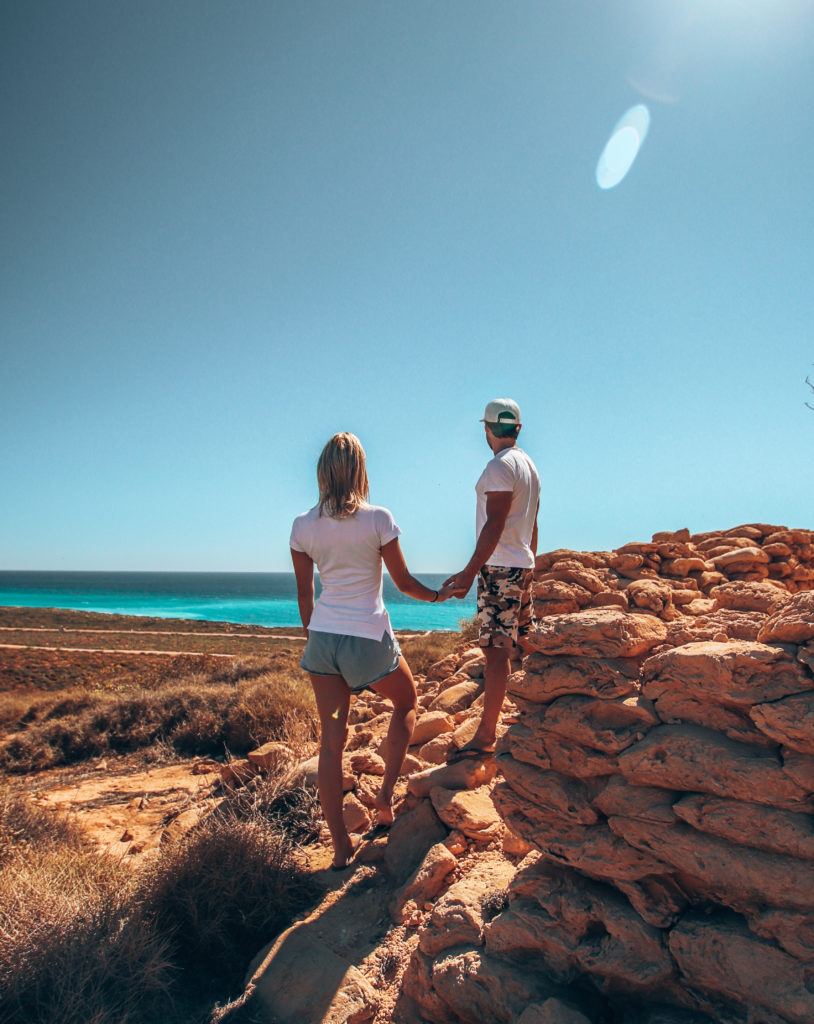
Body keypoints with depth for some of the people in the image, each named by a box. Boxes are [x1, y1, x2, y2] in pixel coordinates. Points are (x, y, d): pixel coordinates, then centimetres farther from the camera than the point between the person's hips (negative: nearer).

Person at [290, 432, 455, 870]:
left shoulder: (303, 526, -1)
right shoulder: (377, 519, -11)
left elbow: (304, 593, 7)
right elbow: (404, 582, -3)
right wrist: (438, 594, 17)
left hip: (322, 637, 3)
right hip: (368, 637, -3)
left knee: (331, 740, 11)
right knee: (406, 704, 26)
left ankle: (341, 847, 17)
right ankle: (386, 794, 19)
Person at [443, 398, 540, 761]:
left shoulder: (500, 466, -13)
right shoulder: (529, 466, 16)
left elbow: (494, 525, -21)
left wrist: (470, 571, -23)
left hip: (500, 568, -10)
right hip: (522, 567, 10)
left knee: (496, 650, -10)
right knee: (518, 643, 19)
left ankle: (485, 737, -7)